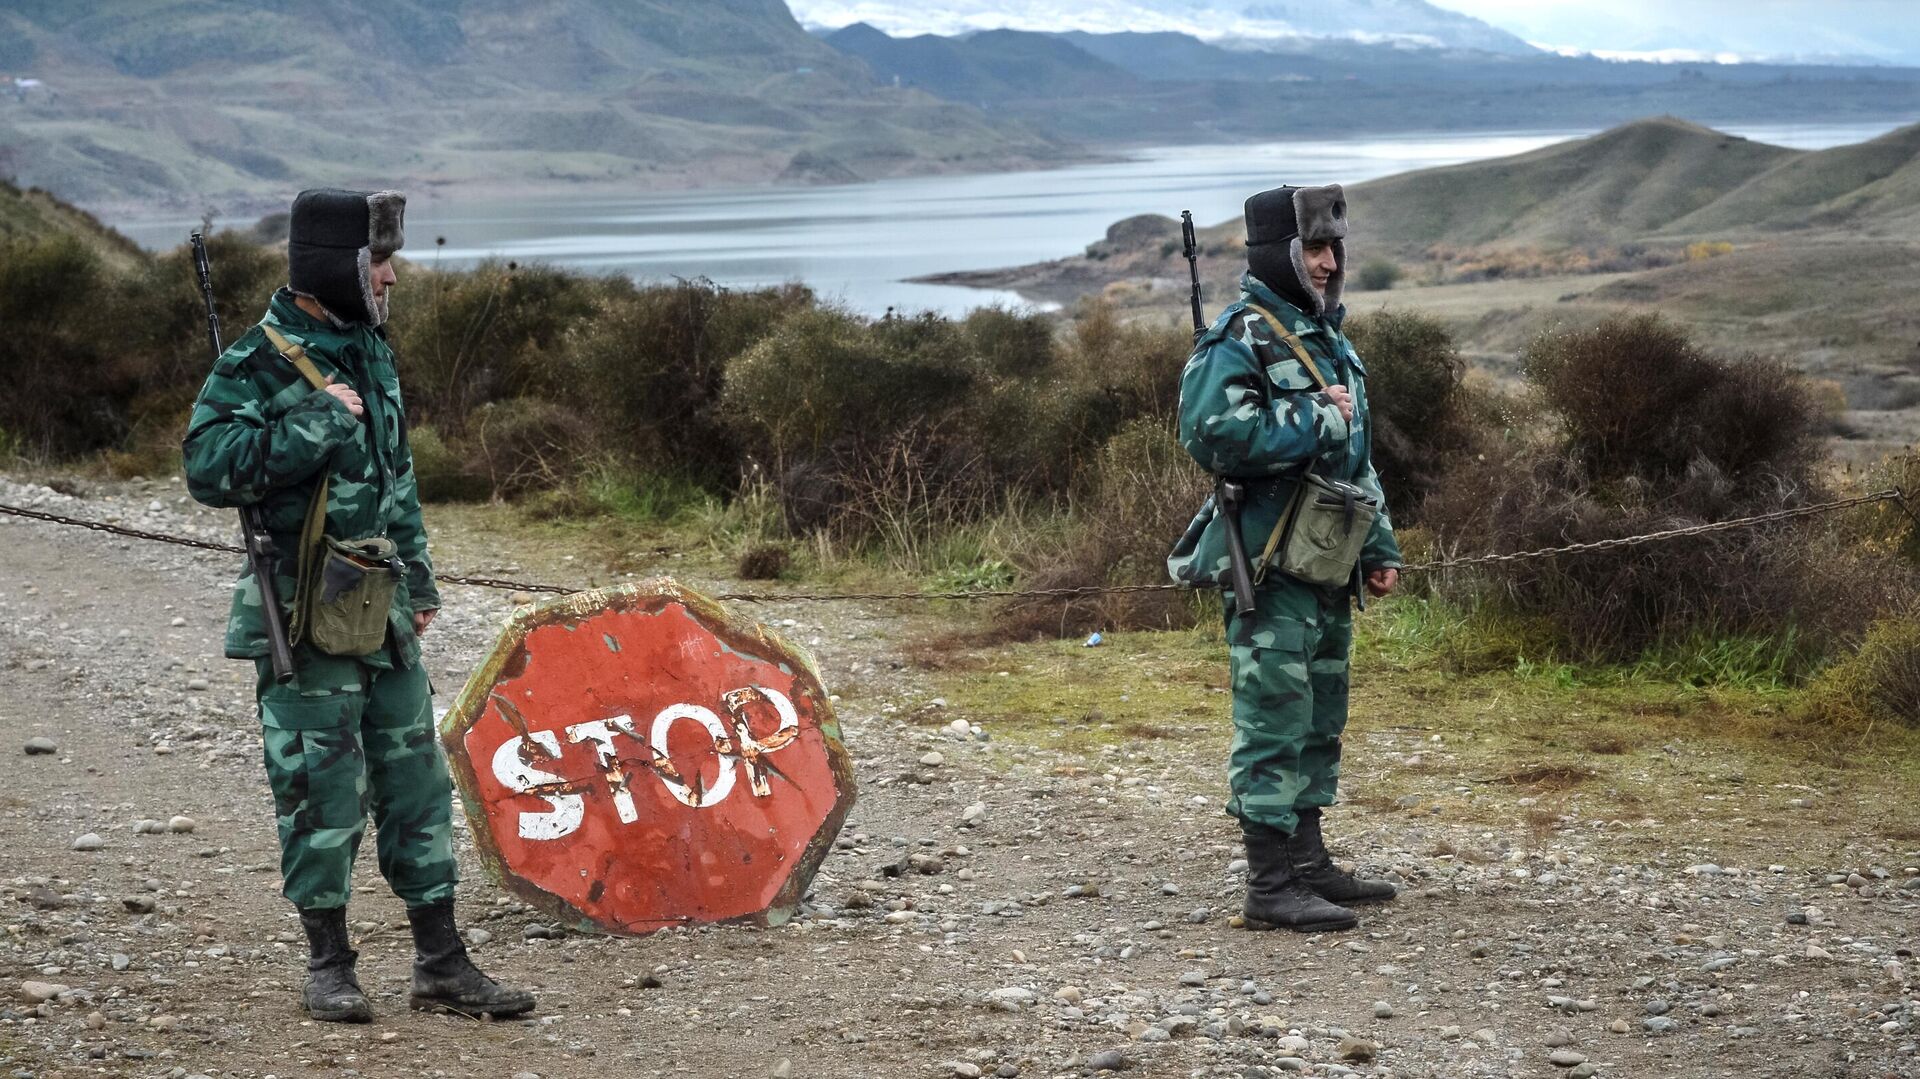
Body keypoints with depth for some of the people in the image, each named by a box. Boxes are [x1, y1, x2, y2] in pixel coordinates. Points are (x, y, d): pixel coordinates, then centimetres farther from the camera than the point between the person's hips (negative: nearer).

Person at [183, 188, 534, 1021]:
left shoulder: (368, 349, 12)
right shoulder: (260, 361, -12)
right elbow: (208, 466, -23)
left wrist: (417, 576, 19)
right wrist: (314, 427, -24)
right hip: (307, 614, -7)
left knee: (416, 780, 8)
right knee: (323, 789, 0)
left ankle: (441, 962, 15)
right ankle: (329, 966, 13)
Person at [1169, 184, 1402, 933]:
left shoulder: (1327, 336, 17)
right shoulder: (1240, 340, -12)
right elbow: (1213, 437, -27)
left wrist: (1378, 547, 21)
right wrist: (1315, 419, -18)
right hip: (1270, 566, -9)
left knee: (1319, 722, 15)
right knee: (1274, 723, -8)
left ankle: (1307, 862, 24)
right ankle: (1270, 885, -6)